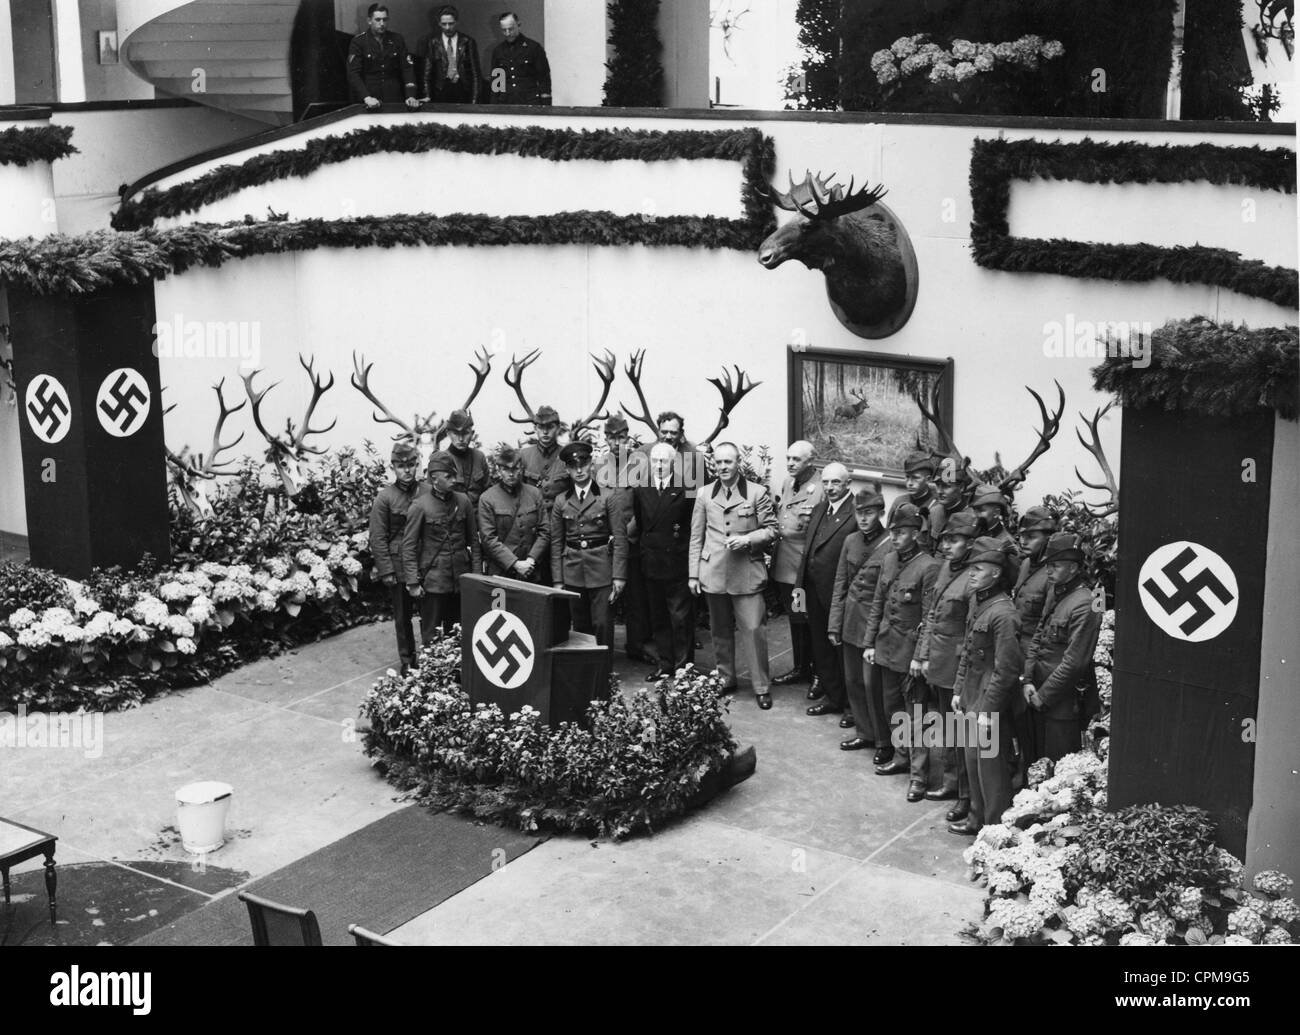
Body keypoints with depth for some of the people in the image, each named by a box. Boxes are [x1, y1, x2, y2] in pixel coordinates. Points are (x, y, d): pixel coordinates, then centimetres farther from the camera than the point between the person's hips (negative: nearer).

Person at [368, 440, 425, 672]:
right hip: (399, 566, -1)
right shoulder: (385, 497, -5)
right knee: (403, 616, 10)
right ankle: (407, 660, 23)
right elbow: (378, 538, -4)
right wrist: (386, 571, -8)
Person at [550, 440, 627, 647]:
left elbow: (620, 538, -3)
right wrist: (557, 580, 4)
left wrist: (619, 576, -9)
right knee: (580, 626, 7)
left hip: (601, 569, -3)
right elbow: (556, 542, 9)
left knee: (602, 624, -6)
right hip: (572, 571, 3)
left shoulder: (607, 498, 0)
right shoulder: (561, 502, 8)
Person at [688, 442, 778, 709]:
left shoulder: (757, 493, 0)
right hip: (714, 574, 3)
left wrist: (748, 539, -15)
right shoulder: (704, 494, 8)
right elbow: (696, 537, 10)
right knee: (721, 630, 11)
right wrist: (694, 574, 6)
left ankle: (762, 687, 1)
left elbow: (771, 529, 3)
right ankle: (724, 680, 25)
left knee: (754, 628, -7)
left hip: (747, 573, -3)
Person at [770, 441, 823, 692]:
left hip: (804, 567, -8)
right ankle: (800, 668, 31)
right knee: (794, 619, 18)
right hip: (783, 565, 8)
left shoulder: (819, 490, -16)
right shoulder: (788, 483, 9)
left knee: (808, 621, 1)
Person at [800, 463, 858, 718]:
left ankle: (852, 705, 16)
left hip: (840, 594, -8)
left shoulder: (856, 514, -14)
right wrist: (800, 585, 10)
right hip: (815, 592, 8)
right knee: (821, 648, 16)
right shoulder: (818, 510, 12)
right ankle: (832, 697, 29)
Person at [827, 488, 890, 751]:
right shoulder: (851, 541, 7)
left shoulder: (890, 546, -13)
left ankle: (884, 739, 9)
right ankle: (864, 732, 25)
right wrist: (835, 624, 7)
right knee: (852, 680, 12)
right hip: (850, 621, 6)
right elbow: (840, 584, 10)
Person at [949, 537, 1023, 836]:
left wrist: (987, 710, -18)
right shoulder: (975, 600, 5)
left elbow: (1006, 670, -21)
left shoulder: (1003, 614, -23)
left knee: (991, 767, 3)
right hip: (972, 698, 9)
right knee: (973, 760, 21)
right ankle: (977, 818, 37)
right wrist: (959, 690, 14)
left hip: (990, 702, -9)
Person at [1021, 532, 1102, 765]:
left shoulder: (1084, 605, -18)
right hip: (1040, 701, 8)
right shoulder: (1056, 594, 11)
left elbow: (1074, 663, -20)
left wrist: (1043, 696, -14)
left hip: (1063, 704, -8)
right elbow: (1037, 639, 14)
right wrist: (1028, 681, 1)